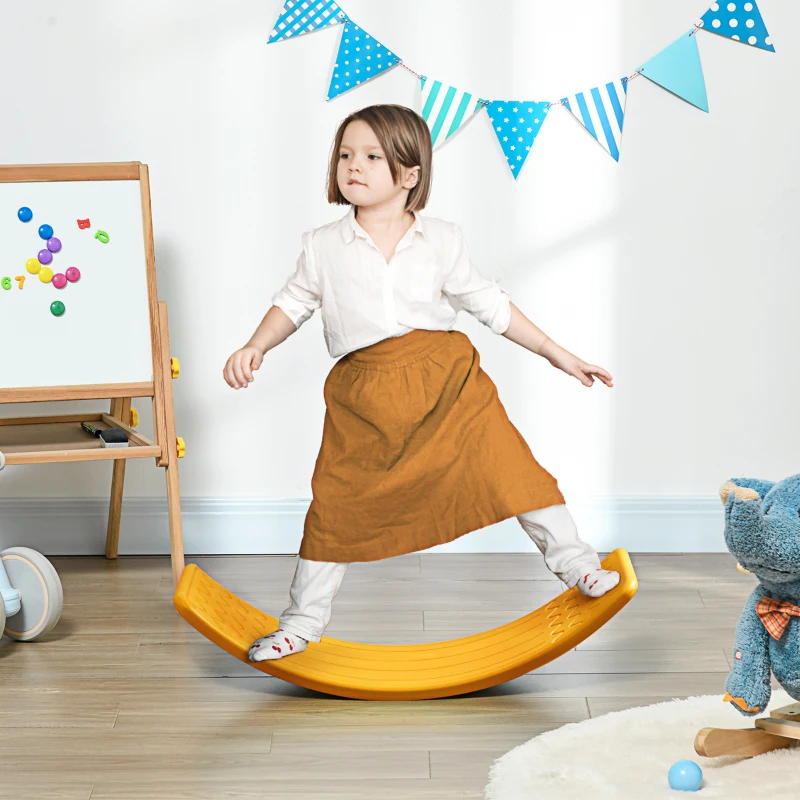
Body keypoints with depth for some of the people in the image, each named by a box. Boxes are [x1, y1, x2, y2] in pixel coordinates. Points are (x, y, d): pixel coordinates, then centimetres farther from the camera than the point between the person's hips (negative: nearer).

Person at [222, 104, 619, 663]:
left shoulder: (442, 242, 3)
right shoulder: (325, 246, 4)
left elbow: (489, 303, 11)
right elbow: (294, 303, 17)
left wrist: (558, 355, 14)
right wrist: (255, 349, 1)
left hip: (445, 376, 0)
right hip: (364, 396, 0)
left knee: (509, 464, -10)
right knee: (338, 502, 3)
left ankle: (573, 561, 7)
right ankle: (304, 621, 18)